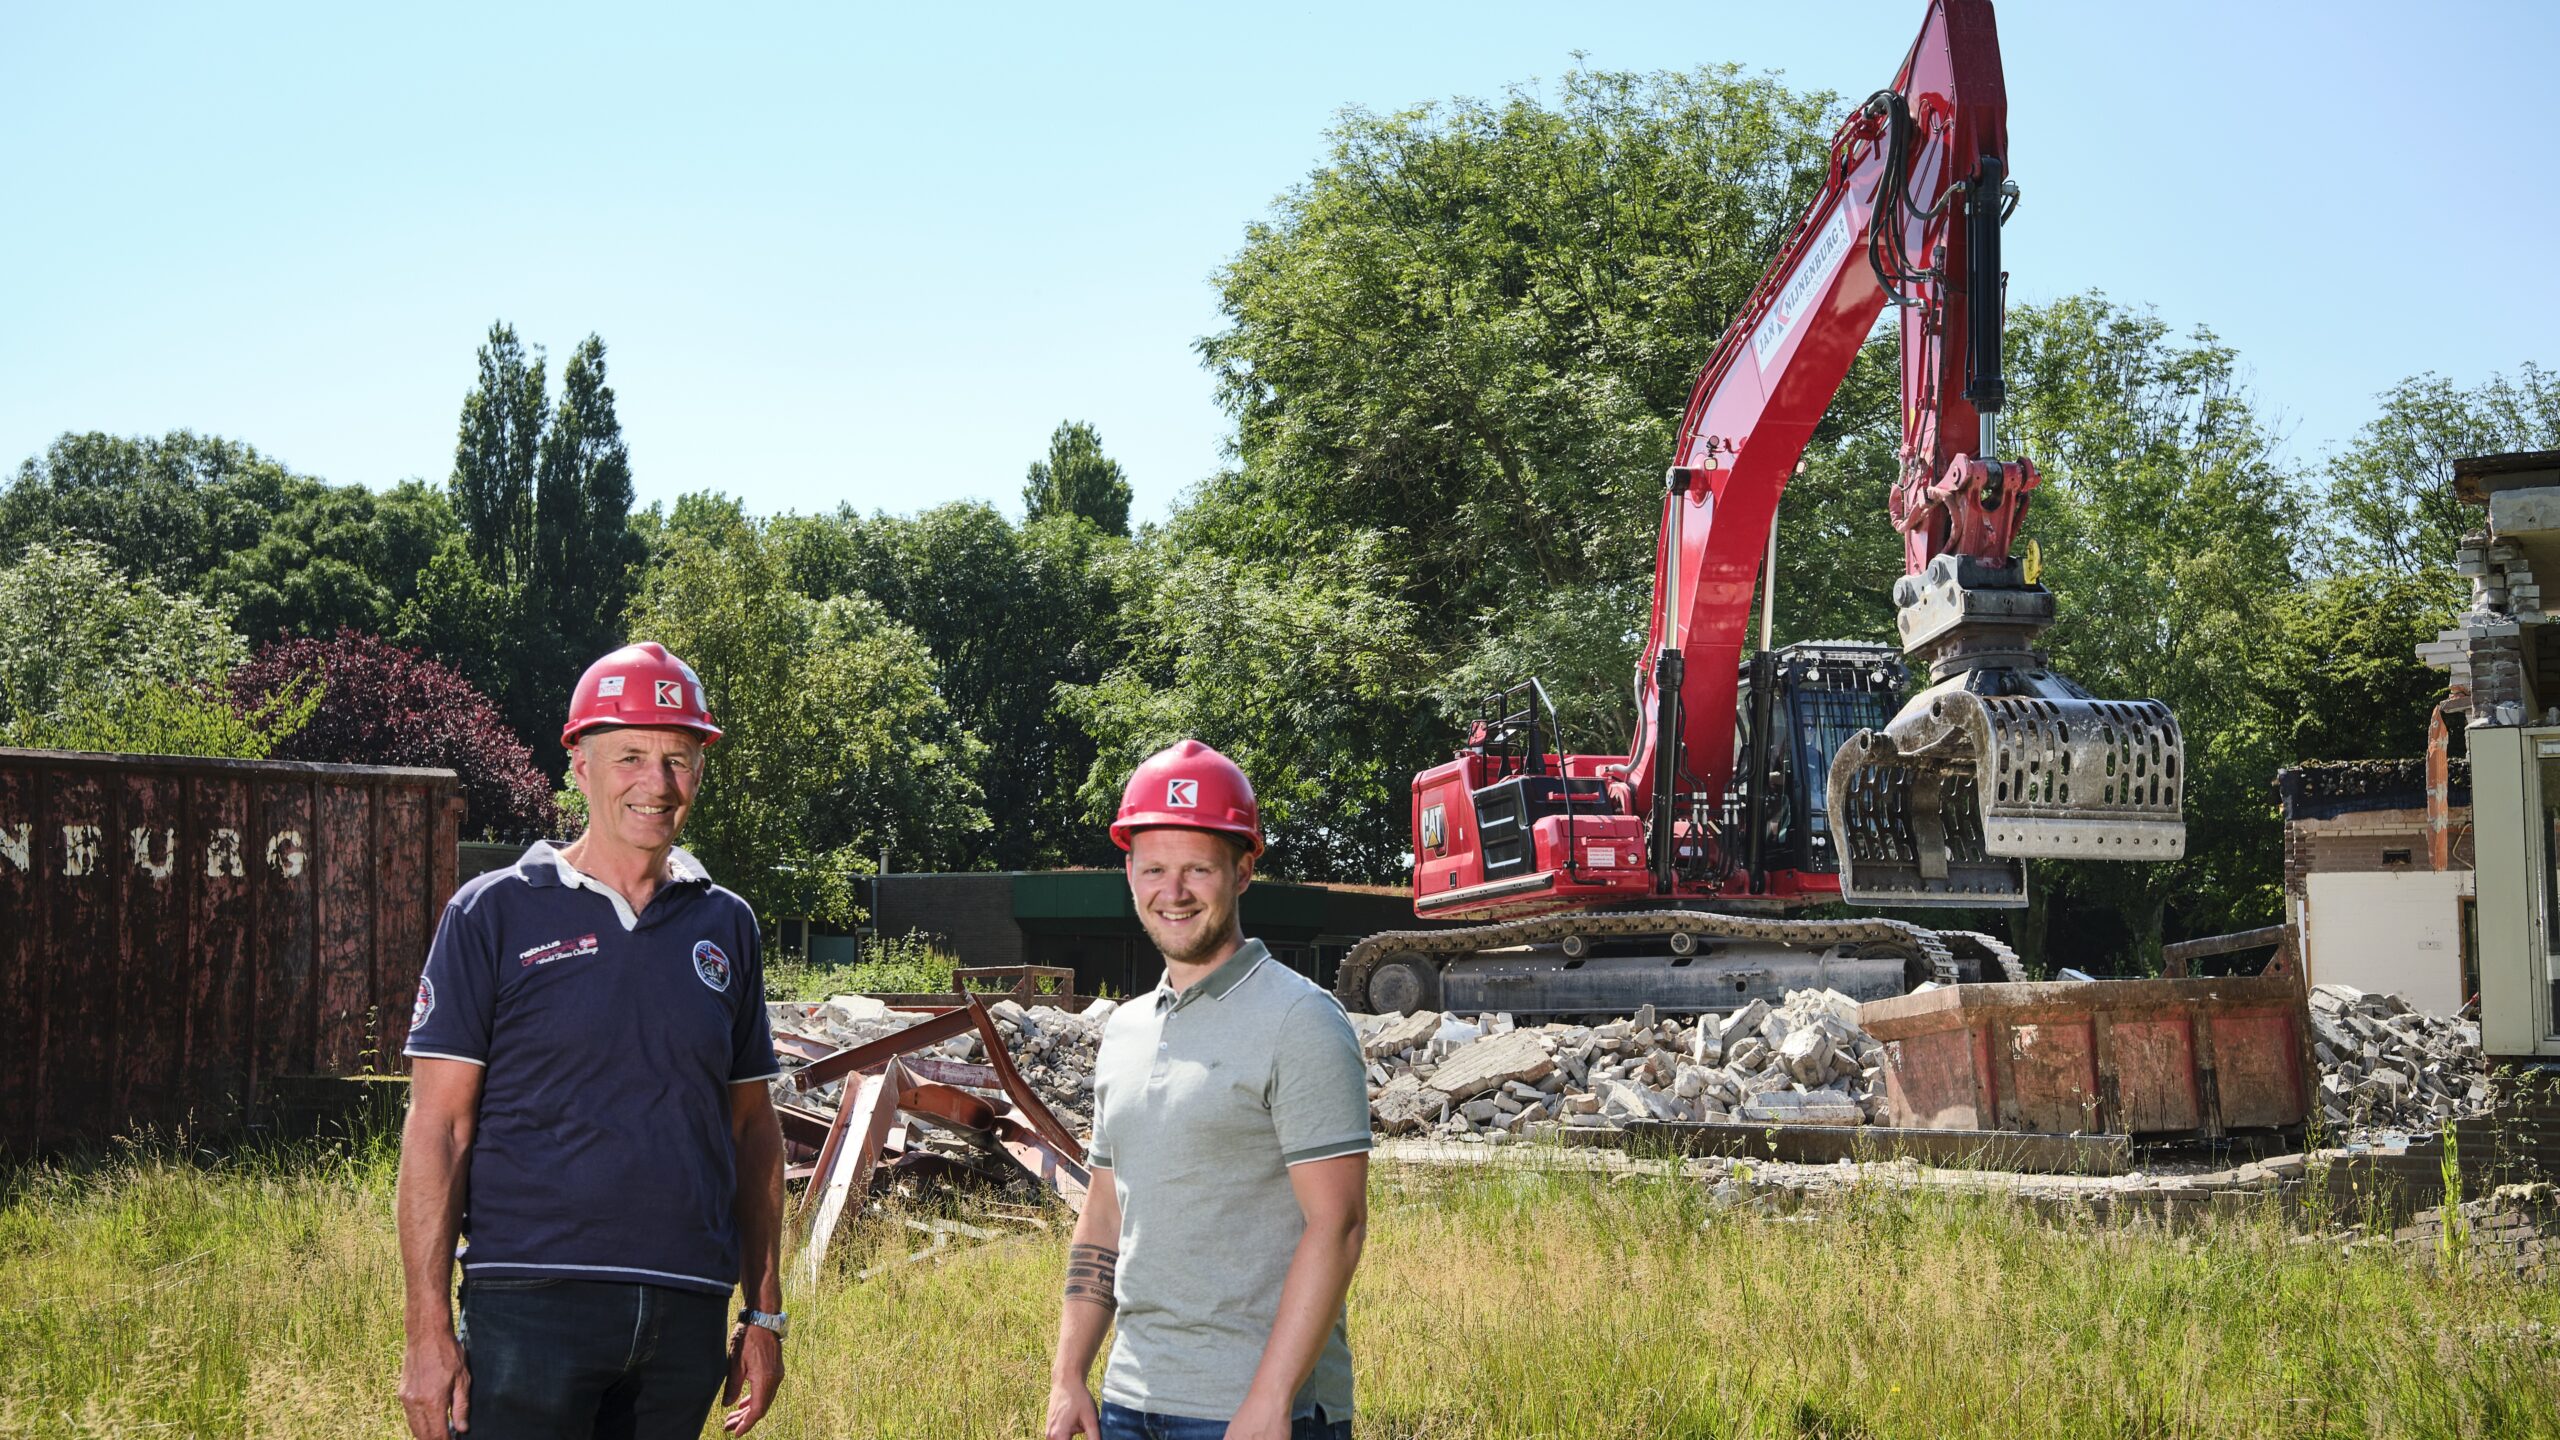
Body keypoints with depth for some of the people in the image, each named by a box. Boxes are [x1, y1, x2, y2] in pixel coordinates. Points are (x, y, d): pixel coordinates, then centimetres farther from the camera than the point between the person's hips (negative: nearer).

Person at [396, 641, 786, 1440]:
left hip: (688, 1314, 4)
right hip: (532, 1307, -4)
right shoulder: (494, 914, 0)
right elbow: (437, 1127, -3)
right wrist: (429, 1328, -9)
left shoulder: (725, 926, 11)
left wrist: (765, 1313, 12)